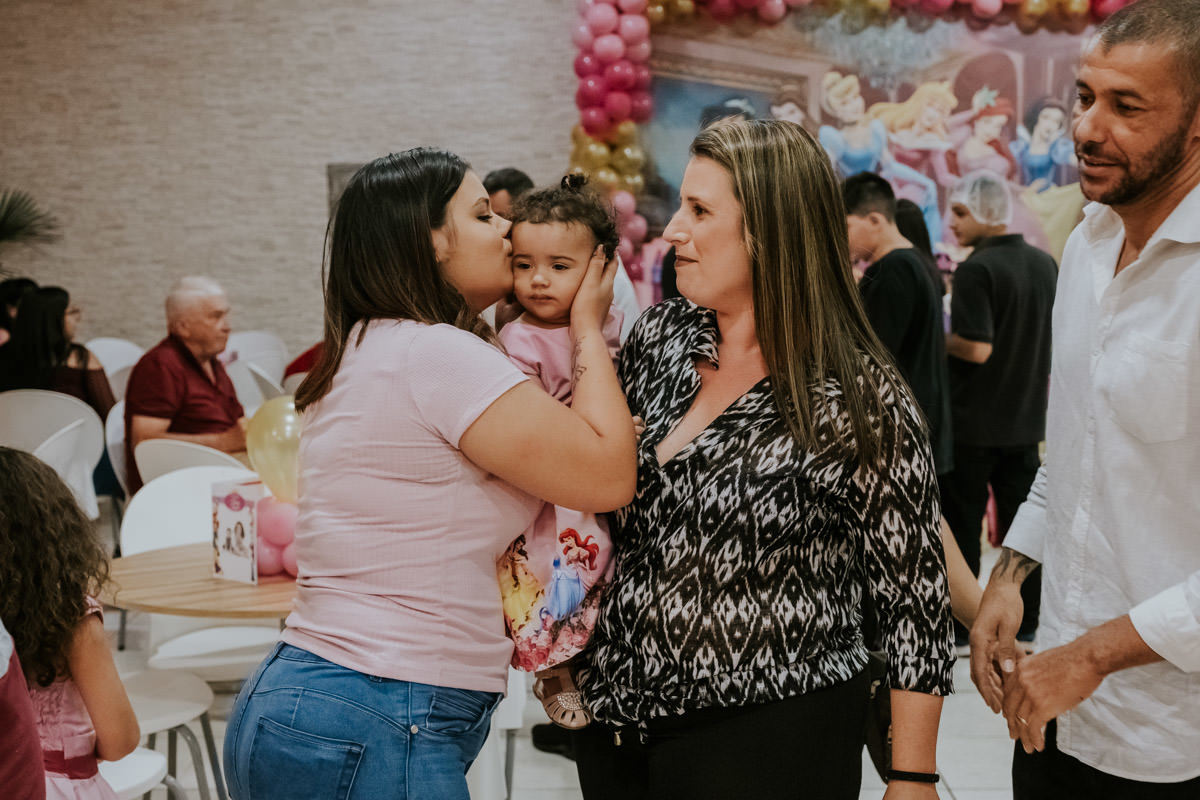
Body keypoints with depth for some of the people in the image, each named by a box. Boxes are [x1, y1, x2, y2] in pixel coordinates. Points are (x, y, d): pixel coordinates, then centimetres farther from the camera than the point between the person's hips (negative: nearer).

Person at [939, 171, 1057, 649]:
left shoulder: (977, 269, -17)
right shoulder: (1045, 265, 6)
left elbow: (977, 348, -24)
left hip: (973, 422, -7)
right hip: (1026, 419, 7)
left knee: (961, 524, 5)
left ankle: (960, 624, 11)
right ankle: (1025, 622, 19)